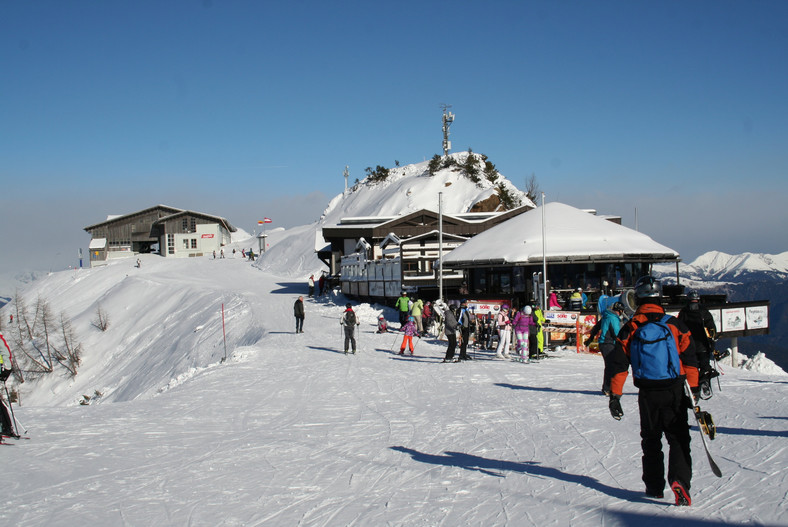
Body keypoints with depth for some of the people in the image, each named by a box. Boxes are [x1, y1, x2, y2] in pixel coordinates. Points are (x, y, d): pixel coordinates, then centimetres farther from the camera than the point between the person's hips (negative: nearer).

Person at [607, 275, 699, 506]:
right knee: (678, 438, 3)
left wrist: (614, 396, 3)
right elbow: (690, 360, -2)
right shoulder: (674, 325, -3)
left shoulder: (629, 329, -2)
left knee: (651, 439, 15)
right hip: (675, 391, -1)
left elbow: (618, 364, -2)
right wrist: (693, 391, 4)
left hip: (647, 394, 1)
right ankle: (680, 480, -15)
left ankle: (654, 487, 19)